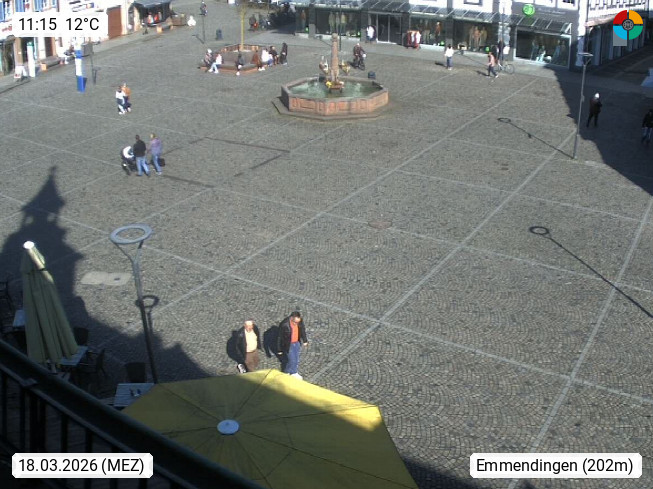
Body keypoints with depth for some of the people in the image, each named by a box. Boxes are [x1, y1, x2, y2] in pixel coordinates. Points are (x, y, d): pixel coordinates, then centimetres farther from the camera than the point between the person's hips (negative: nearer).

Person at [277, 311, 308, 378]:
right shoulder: (284, 325, -32)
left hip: (297, 343, 5)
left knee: (296, 359, 20)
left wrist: (305, 340, 16)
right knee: (291, 360, 5)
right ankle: (286, 373, 33)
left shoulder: (300, 320, -17)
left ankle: (294, 373, 43)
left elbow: (302, 330, 4)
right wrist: (279, 350, -11)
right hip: (288, 345, -5)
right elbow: (280, 338, -19)